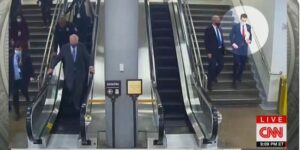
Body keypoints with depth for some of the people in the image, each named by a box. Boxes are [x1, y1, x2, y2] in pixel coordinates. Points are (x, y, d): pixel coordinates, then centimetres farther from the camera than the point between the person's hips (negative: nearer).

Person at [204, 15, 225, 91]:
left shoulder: (220, 29, 10)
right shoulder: (209, 29, -11)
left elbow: (222, 39, 16)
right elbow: (206, 41, -14)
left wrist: (223, 49, 9)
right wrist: (208, 52, -18)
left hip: (220, 50, 7)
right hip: (212, 51, -6)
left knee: (221, 65, 10)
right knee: (212, 67, -1)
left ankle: (214, 76, 37)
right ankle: (209, 83, 12)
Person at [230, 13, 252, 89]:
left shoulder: (248, 27, 4)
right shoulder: (235, 26, -4)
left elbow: (250, 35, 12)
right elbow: (231, 35, 0)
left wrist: (249, 40, -8)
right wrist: (233, 43, -11)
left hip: (244, 48, 3)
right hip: (237, 48, -3)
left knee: (243, 64, 12)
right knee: (236, 65, -2)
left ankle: (239, 76, 37)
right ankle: (234, 81, 5)